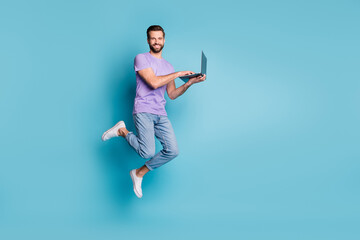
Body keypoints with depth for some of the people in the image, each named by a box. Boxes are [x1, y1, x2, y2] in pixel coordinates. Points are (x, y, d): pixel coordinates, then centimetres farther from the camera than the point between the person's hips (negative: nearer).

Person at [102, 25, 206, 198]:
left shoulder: (168, 66, 21)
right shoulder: (141, 58, 0)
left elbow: (172, 94, 19)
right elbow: (154, 82, -14)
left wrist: (190, 83, 6)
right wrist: (179, 73, -8)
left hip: (160, 115, 6)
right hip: (143, 111, -6)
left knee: (172, 150, -7)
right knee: (148, 153, -19)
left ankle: (139, 173, 10)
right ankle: (122, 131, 7)